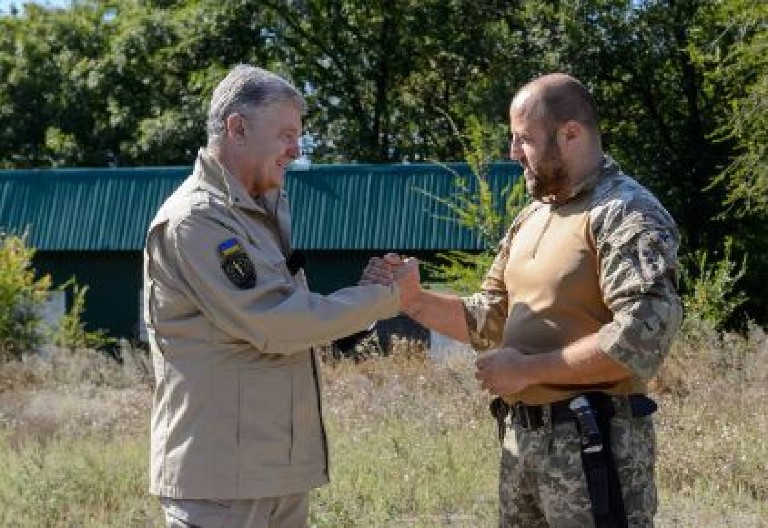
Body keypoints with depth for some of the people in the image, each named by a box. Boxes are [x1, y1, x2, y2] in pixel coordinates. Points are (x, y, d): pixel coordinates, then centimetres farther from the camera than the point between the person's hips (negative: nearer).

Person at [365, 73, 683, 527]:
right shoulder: (529, 219, 13)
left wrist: (529, 369, -19)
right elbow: (489, 319, 15)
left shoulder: (627, 213, -14)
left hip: (594, 441, -8)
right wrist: (409, 297, 0)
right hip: (521, 435, 8)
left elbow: (642, 339, -24)